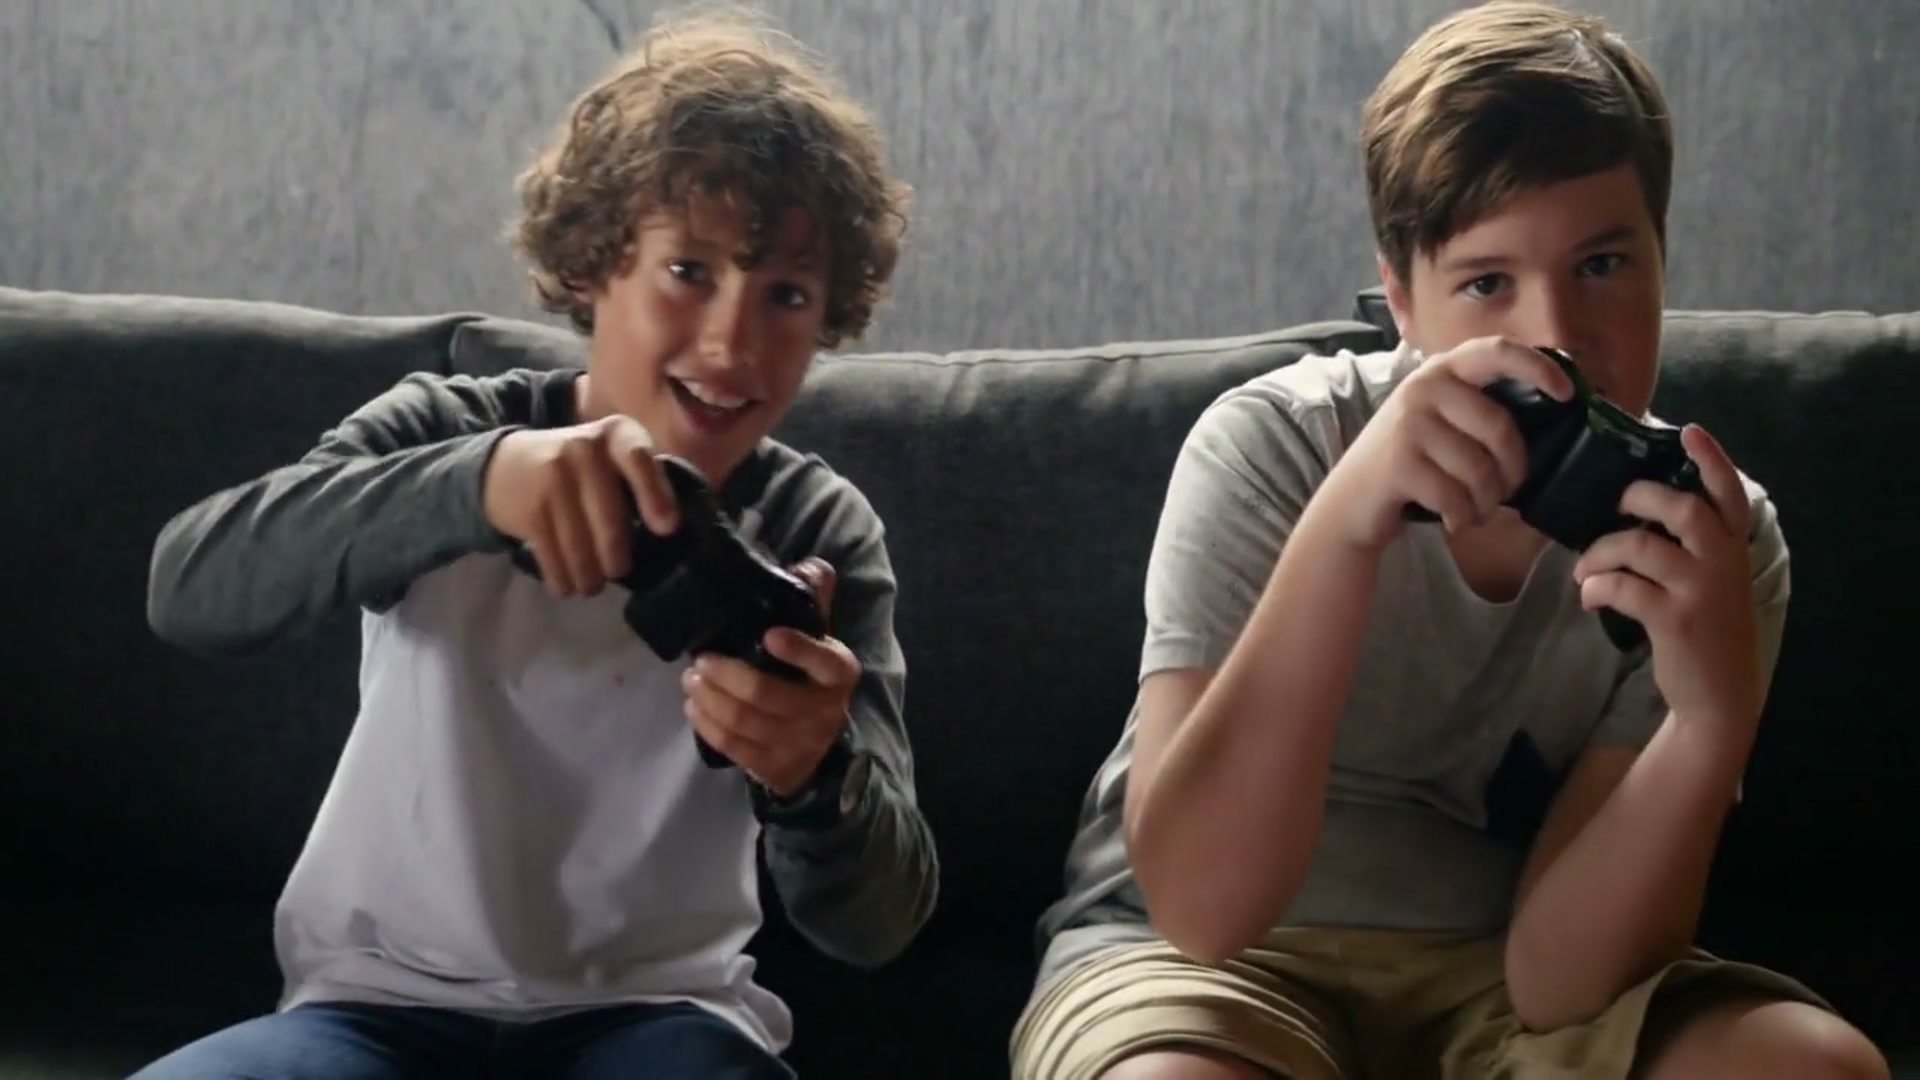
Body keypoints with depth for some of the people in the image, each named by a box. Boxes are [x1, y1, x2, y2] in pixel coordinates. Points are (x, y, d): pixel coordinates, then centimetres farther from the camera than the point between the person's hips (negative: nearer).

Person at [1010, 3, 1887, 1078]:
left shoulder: (1709, 535, -10)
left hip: (1496, 975, 3)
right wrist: (1343, 519, -37)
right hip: (1199, 955, -3)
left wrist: (1714, 713, -34)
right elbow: (1201, 901, -28)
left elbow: (1557, 978, -17)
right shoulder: (1274, 448, -17)